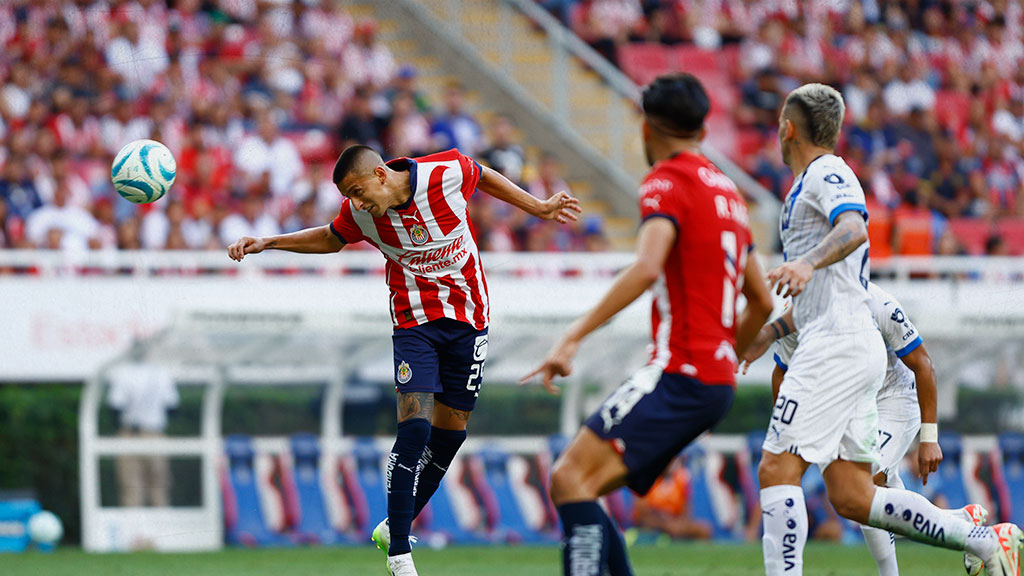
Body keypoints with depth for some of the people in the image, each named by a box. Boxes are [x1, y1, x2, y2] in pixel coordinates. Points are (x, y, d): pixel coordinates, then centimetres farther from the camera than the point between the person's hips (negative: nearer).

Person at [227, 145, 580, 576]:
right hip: (414, 321, -1)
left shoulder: (448, 172, -17)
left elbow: (485, 178, 6)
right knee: (415, 428, -16)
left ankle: (393, 528, 21)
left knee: (450, 432, 5)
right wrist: (268, 243, 3)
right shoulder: (359, 213, -12)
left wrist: (539, 208, 14)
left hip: (468, 315, 1)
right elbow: (331, 238, 10)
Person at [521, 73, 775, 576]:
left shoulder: (666, 181, -6)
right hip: (716, 381, 9)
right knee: (574, 484, 9)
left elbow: (647, 269, -24)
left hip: (678, 373, -9)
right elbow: (762, 303, 26)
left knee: (571, 478, -17)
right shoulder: (726, 190, 21)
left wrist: (573, 336, -28)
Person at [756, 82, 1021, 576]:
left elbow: (853, 228, -27)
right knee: (852, 498, 4)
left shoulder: (827, 174, -4)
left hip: (838, 345, -10)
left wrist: (807, 263, -45)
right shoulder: (813, 183, 27)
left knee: (776, 470, -14)